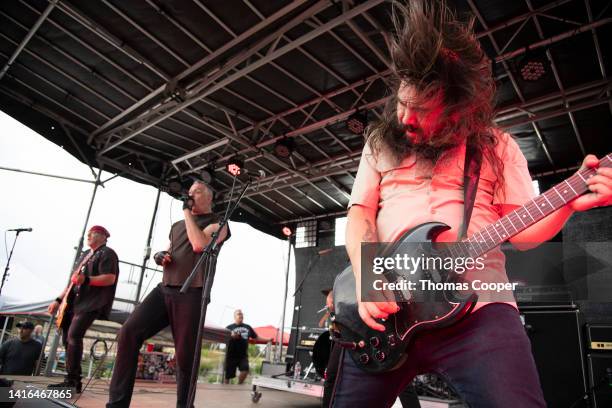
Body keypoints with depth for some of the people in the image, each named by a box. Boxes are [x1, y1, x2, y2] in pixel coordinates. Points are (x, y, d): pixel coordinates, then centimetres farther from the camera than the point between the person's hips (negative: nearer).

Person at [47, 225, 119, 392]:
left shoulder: (107, 253, -5)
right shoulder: (86, 255, 23)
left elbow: (110, 278, -19)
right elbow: (74, 280, 27)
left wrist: (86, 279, -30)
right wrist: (59, 299, 21)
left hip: (92, 303, -10)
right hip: (75, 301, 10)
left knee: (74, 336, -21)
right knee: (68, 338, 10)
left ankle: (73, 380, -18)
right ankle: (71, 379, 18)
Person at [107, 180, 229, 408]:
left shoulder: (217, 224, 4)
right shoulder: (177, 226, 24)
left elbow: (199, 245, -16)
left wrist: (187, 212, -5)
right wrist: (160, 256, 8)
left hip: (191, 295, -5)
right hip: (164, 289, 6)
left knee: (185, 355, -3)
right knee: (129, 332, -12)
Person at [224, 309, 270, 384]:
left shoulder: (248, 327, 13)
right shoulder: (229, 328, 0)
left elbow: (256, 338, 17)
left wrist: (268, 340, 9)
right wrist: (232, 336, -26)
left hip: (243, 355, 3)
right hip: (231, 355, -3)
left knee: (245, 371, -14)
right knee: (228, 375, 3)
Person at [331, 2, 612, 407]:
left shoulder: (496, 146, 10)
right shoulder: (381, 143, 13)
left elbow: (521, 230, 7)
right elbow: (360, 213, 6)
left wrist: (569, 203, -13)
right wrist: (365, 279, -9)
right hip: (384, 307, 2)